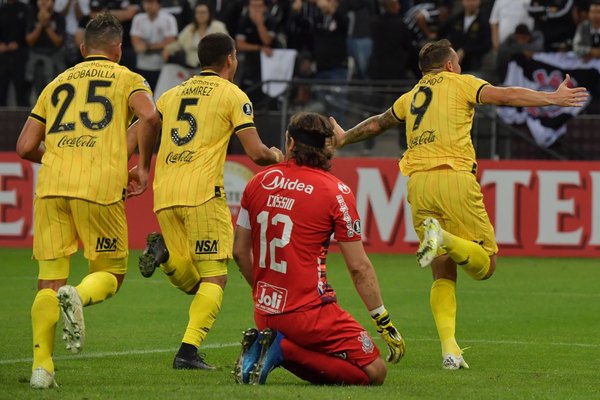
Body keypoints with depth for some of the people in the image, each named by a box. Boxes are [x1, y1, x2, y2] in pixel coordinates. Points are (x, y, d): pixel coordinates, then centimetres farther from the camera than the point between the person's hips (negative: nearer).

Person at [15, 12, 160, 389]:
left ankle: (42, 367, -5)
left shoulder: (57, 84, 23)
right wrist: (143, 167, 3)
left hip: (52, 186, 3)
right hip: (100, 186, -3)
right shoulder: (127, 79, 13)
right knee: (111, 273, 10)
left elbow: (26, 147, 18)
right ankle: (79, 297, -23)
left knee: (50, 280, 6)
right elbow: (149, 116, -9)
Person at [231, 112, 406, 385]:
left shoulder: (259, 182, 7)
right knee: (374, 372, -1)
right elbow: (359, 268, -5)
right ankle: (285, 349, -15)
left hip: (265, 312, 7)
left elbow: (240, 251, 13)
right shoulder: (336, 191, -6)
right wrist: (384, 323, 3)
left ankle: (263, 345, -3)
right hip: (309, 314, -6)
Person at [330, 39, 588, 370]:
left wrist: (344, 138, 58)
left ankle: (448, 347, -9)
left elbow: (375, 124, 40)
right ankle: (445, 238, -32)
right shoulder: (460, 83, 11)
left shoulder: (411, 97, 25)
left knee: (443, 275, 9)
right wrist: (553, 98, -6)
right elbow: (505, 96, -4)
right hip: (454, 178, -5)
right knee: (484, 265, -2)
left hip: (418, 182, 5)